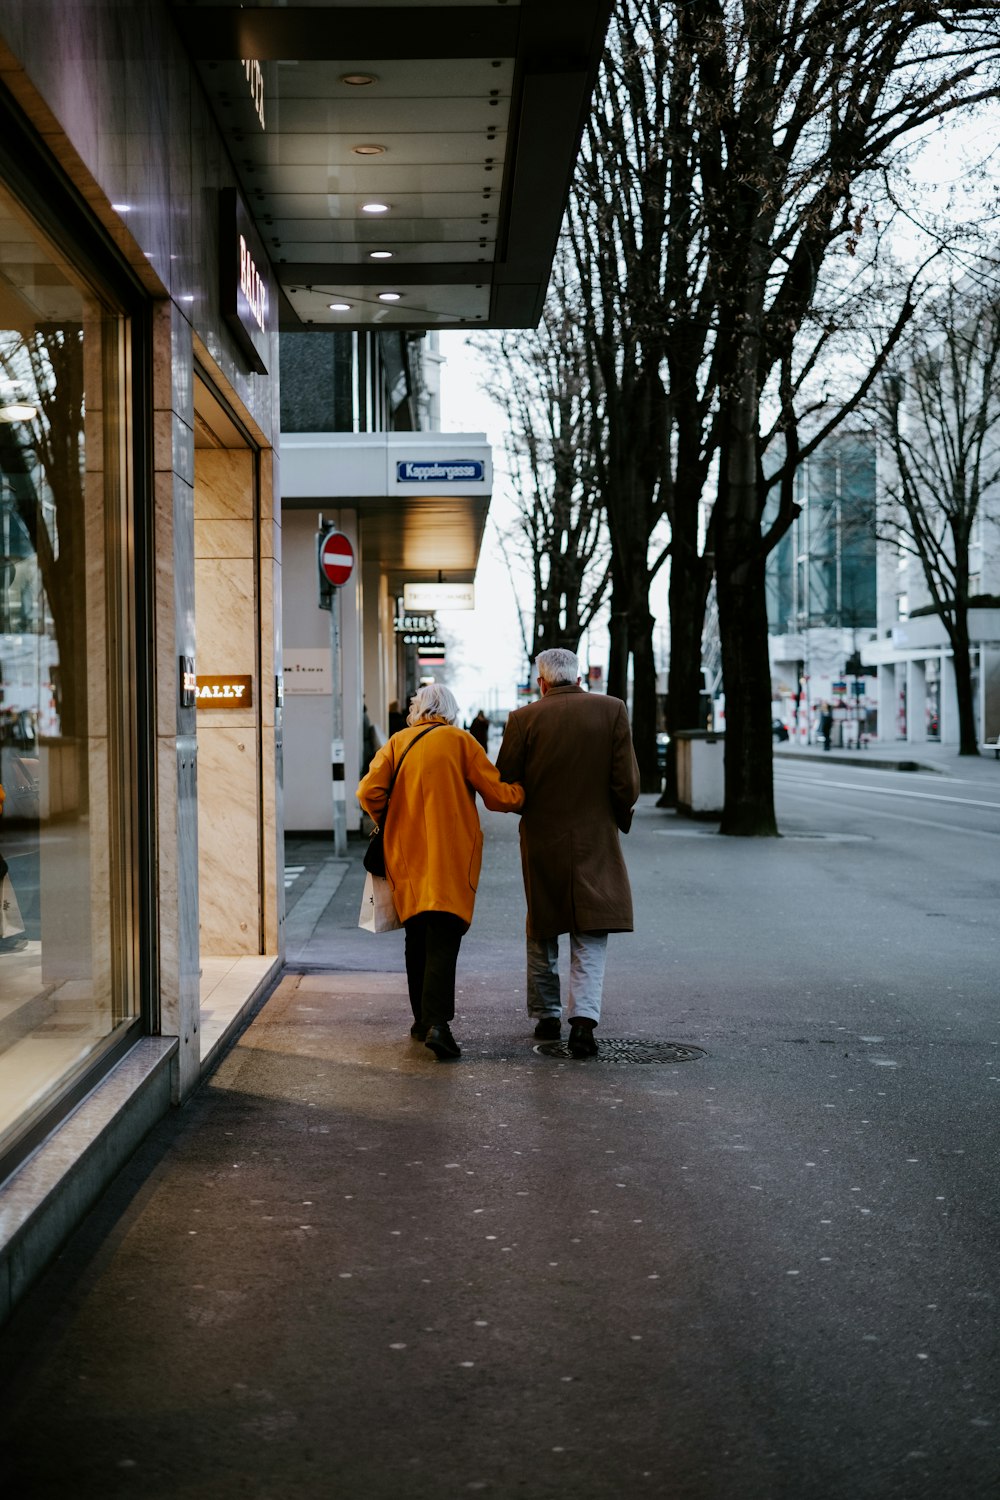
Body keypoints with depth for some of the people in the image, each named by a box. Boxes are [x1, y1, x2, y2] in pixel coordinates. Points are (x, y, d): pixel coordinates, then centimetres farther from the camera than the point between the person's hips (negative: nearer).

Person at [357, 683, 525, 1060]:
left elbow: (369, 792, -3)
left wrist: (392, 825, 14)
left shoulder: (397, 743, 7)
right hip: (450, 860, -3)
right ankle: (437, 1022, -21)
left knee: (417, 940, 16)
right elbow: (498, 796, -5)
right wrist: (524, 792, 14)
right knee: (443, 942, -8)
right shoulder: (460, 741, -1)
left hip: (407, 859, 3)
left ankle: (422, 1019, 21)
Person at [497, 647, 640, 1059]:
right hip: (595, 840, -1)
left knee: (542, 932, 17)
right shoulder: (611, 710, -4)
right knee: (590, 936, 3)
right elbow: (627, 782, -7)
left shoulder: (524, 719, -5)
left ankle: (546, 1016, 26)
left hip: (542, 840, 1)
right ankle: (583, 1017, -14)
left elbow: (504, 786, -2)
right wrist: (620, 816, 12)